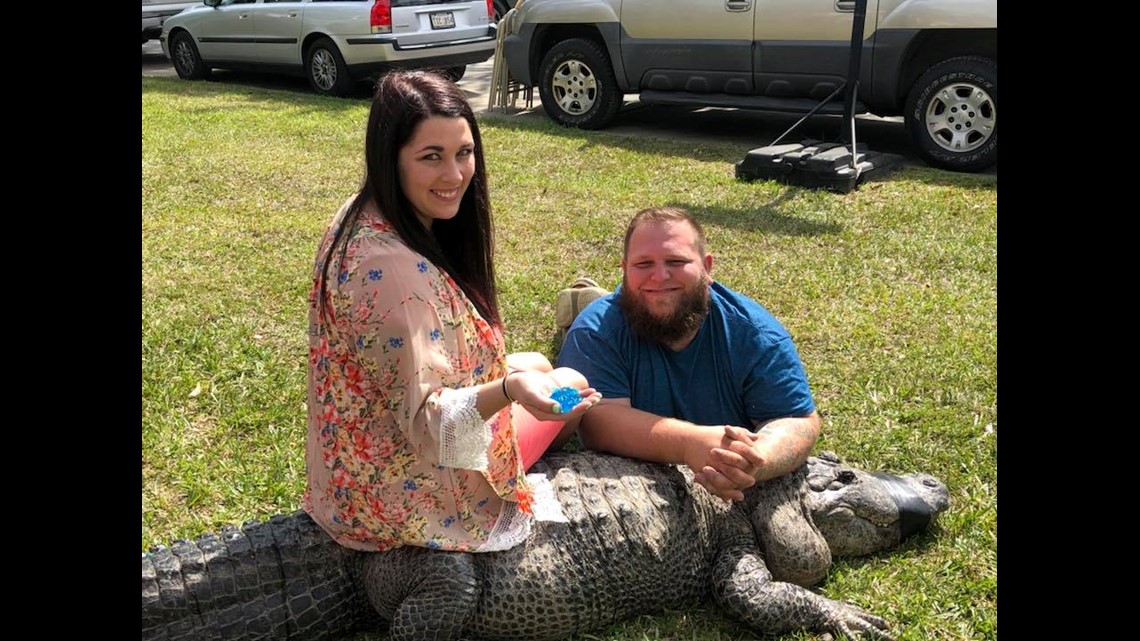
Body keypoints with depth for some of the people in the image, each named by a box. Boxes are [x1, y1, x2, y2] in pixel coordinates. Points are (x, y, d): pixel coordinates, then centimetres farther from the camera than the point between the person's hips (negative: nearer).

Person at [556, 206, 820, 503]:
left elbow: (798, 423, -11)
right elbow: (597, 422, -24)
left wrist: (755, 462, -34)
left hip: (736, 501, 5)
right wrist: (692, 445, -39)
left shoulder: (755, 331, -9)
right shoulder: (596, 330, -13)